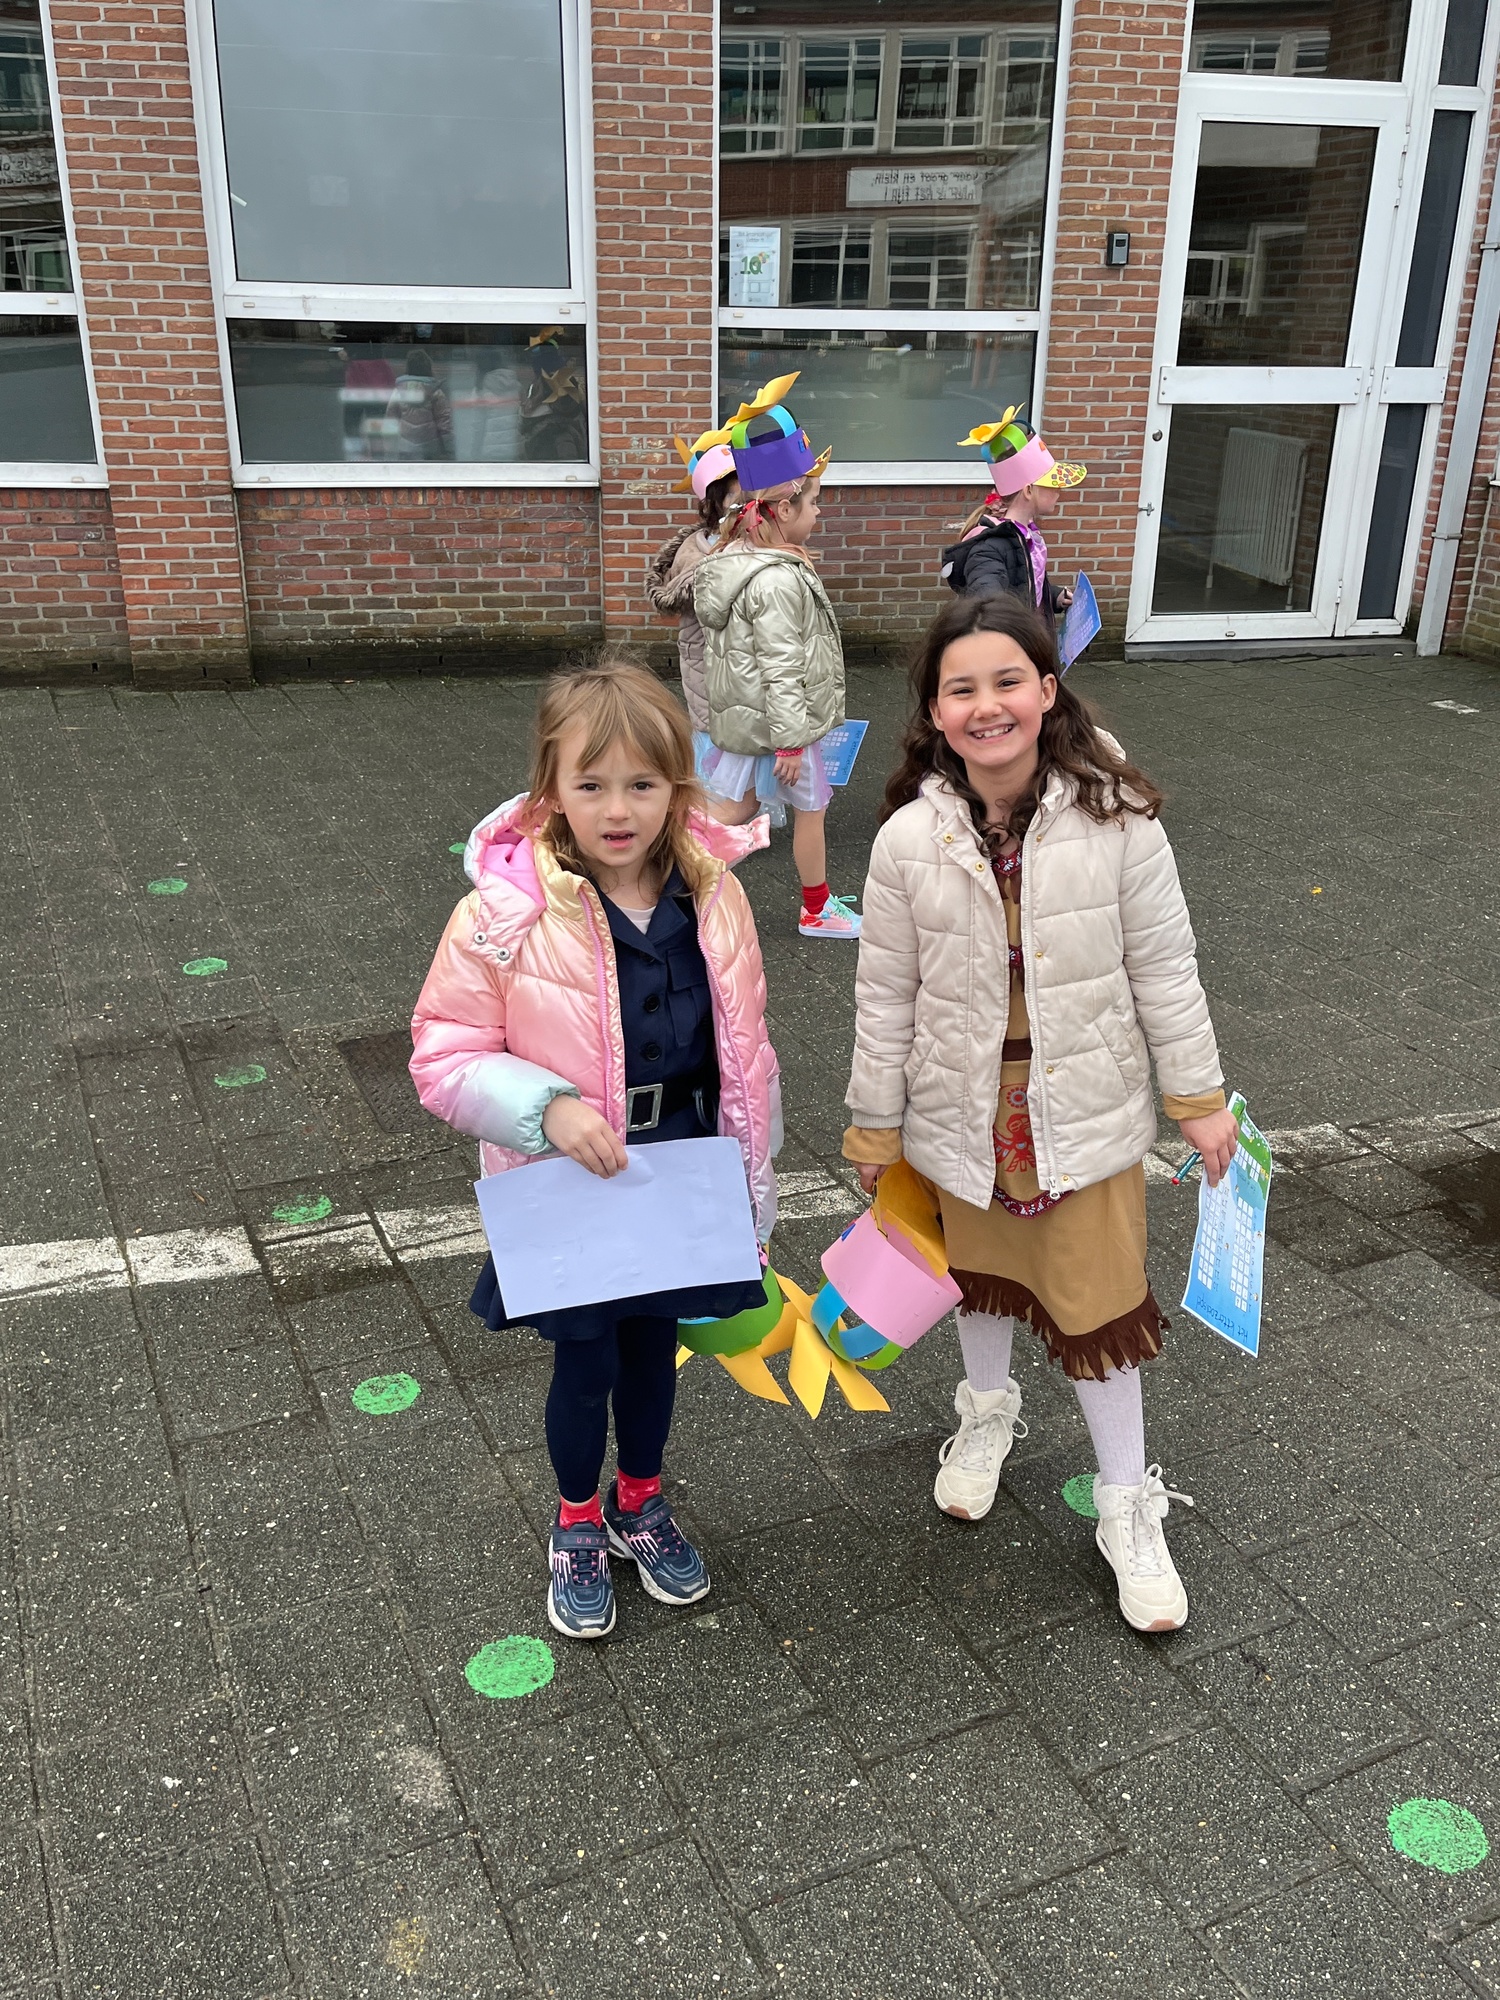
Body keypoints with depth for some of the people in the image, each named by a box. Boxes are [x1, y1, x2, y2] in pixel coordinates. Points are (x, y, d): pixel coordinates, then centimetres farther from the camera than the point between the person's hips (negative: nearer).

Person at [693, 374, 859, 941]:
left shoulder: (733, 558, 5)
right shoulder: (779, 580, -25)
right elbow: (781, 669, -25)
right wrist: (790, 740, -21)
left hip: (740, 716, 9)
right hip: (780, 719, -9)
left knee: (736, 807, 15)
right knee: (811, 810, 11)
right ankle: (817, 910, 28)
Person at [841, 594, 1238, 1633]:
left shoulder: (1117, 819, -15)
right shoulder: (910, 840, -12)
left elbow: (1163, 968, -6)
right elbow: (887, 995, -4)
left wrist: (1200, 1098, -1)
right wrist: (877, 1124, 2)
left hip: (1087, 1111, -1)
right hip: (966, 1111, 2)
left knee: (1097, 1304, 8)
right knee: (979, 1269, 24)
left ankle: (1128, 1507, 29)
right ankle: (988, 1412, 53)